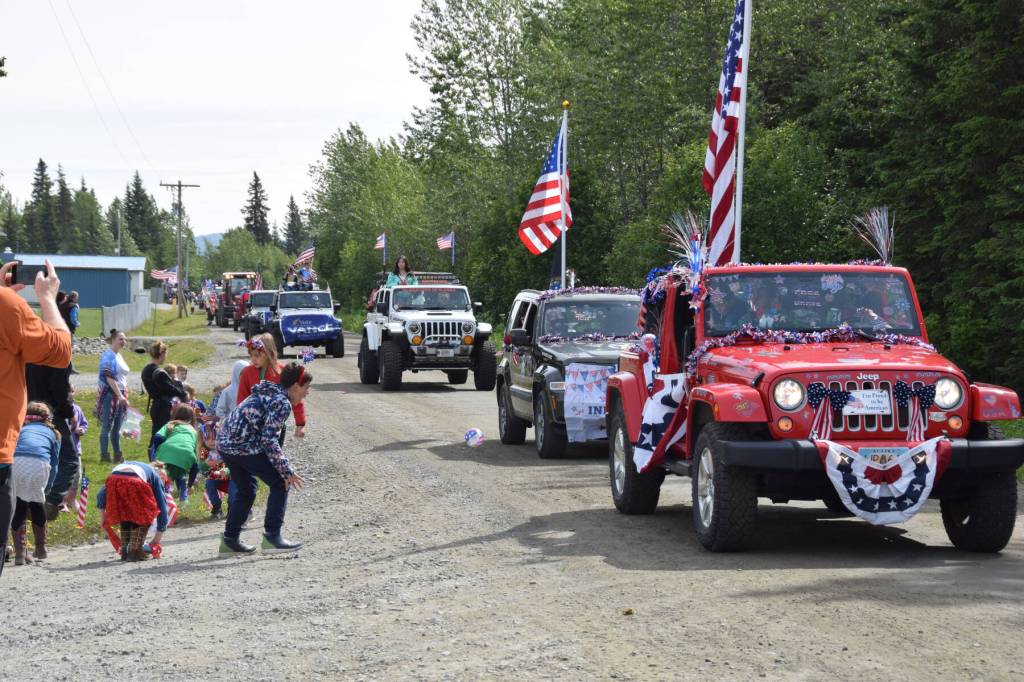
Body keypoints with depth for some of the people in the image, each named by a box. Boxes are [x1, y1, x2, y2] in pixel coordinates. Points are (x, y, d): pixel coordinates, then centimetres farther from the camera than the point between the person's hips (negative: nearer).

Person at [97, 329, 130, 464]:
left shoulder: (118, 356, 17)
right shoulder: (108, 355, -11)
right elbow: (109, 378, -19)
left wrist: (125, 396, 20)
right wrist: (120, 395, -23)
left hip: (120, 395, 8)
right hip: (110, 394, -8)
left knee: (117, 427, 12)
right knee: (107, 426, -5)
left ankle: (117, 454, 18)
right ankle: (104, 455, -2)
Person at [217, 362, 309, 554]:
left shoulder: (266, 393, 20)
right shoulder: (282, 403, -9)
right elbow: (269, 439, -17)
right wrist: (287, 471, -13)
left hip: (224, 443, 9)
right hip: (245, 446, -9)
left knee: (246, 490, 24)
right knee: (280, 484, 1)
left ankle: (230, 539, 27)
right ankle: (272, 536, -3)